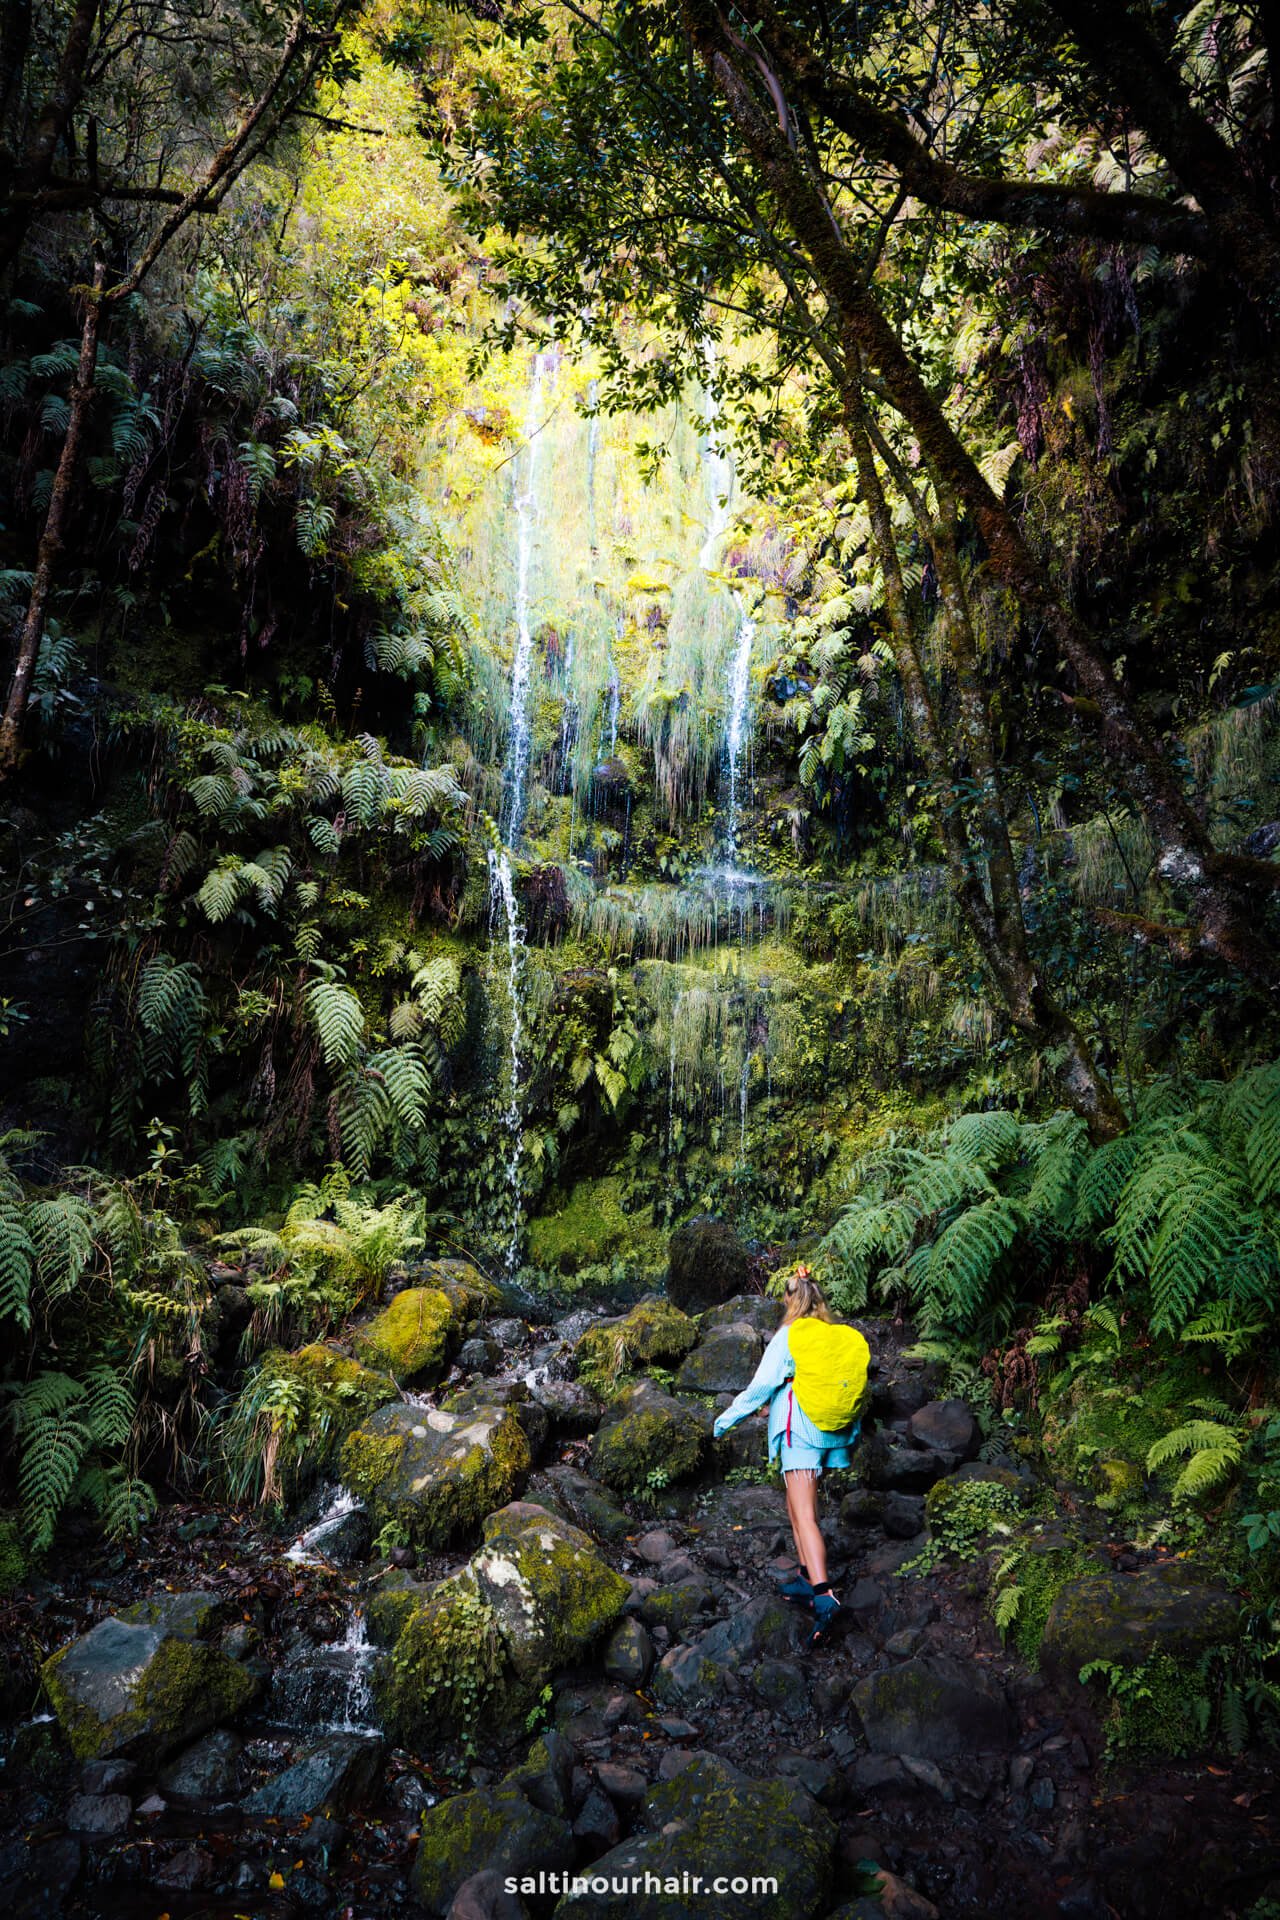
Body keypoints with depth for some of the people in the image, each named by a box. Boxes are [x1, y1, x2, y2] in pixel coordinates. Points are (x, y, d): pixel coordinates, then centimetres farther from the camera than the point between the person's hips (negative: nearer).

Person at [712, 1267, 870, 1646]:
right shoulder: (846, 1337, 8)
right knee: (796, 1504, 21)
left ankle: (824, 1595, -24)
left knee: (805, 1515, -10)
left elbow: (761, 1386, -6)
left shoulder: (789, 1335, -5)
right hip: (837, 1431, 6)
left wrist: (727, 1418, 5)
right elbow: (855, 1386, 15)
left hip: (800, 1428, -6)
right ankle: (807, 1579, 21)